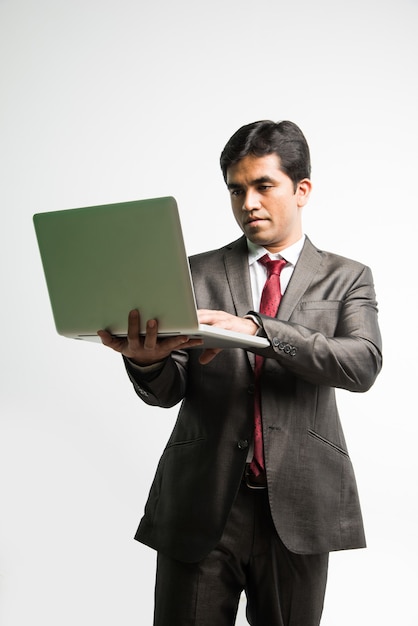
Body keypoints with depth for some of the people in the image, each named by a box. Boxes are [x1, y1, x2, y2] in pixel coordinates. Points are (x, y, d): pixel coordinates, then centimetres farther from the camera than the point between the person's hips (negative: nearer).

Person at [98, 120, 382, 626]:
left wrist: (256, 329, -27)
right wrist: (146, 360, -24)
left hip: (297, 509, 0)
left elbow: (363, 364, -13)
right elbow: (166, 392, 1)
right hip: (201, 507, 1)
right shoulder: (196, 273, 8)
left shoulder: (346, 279, 7)